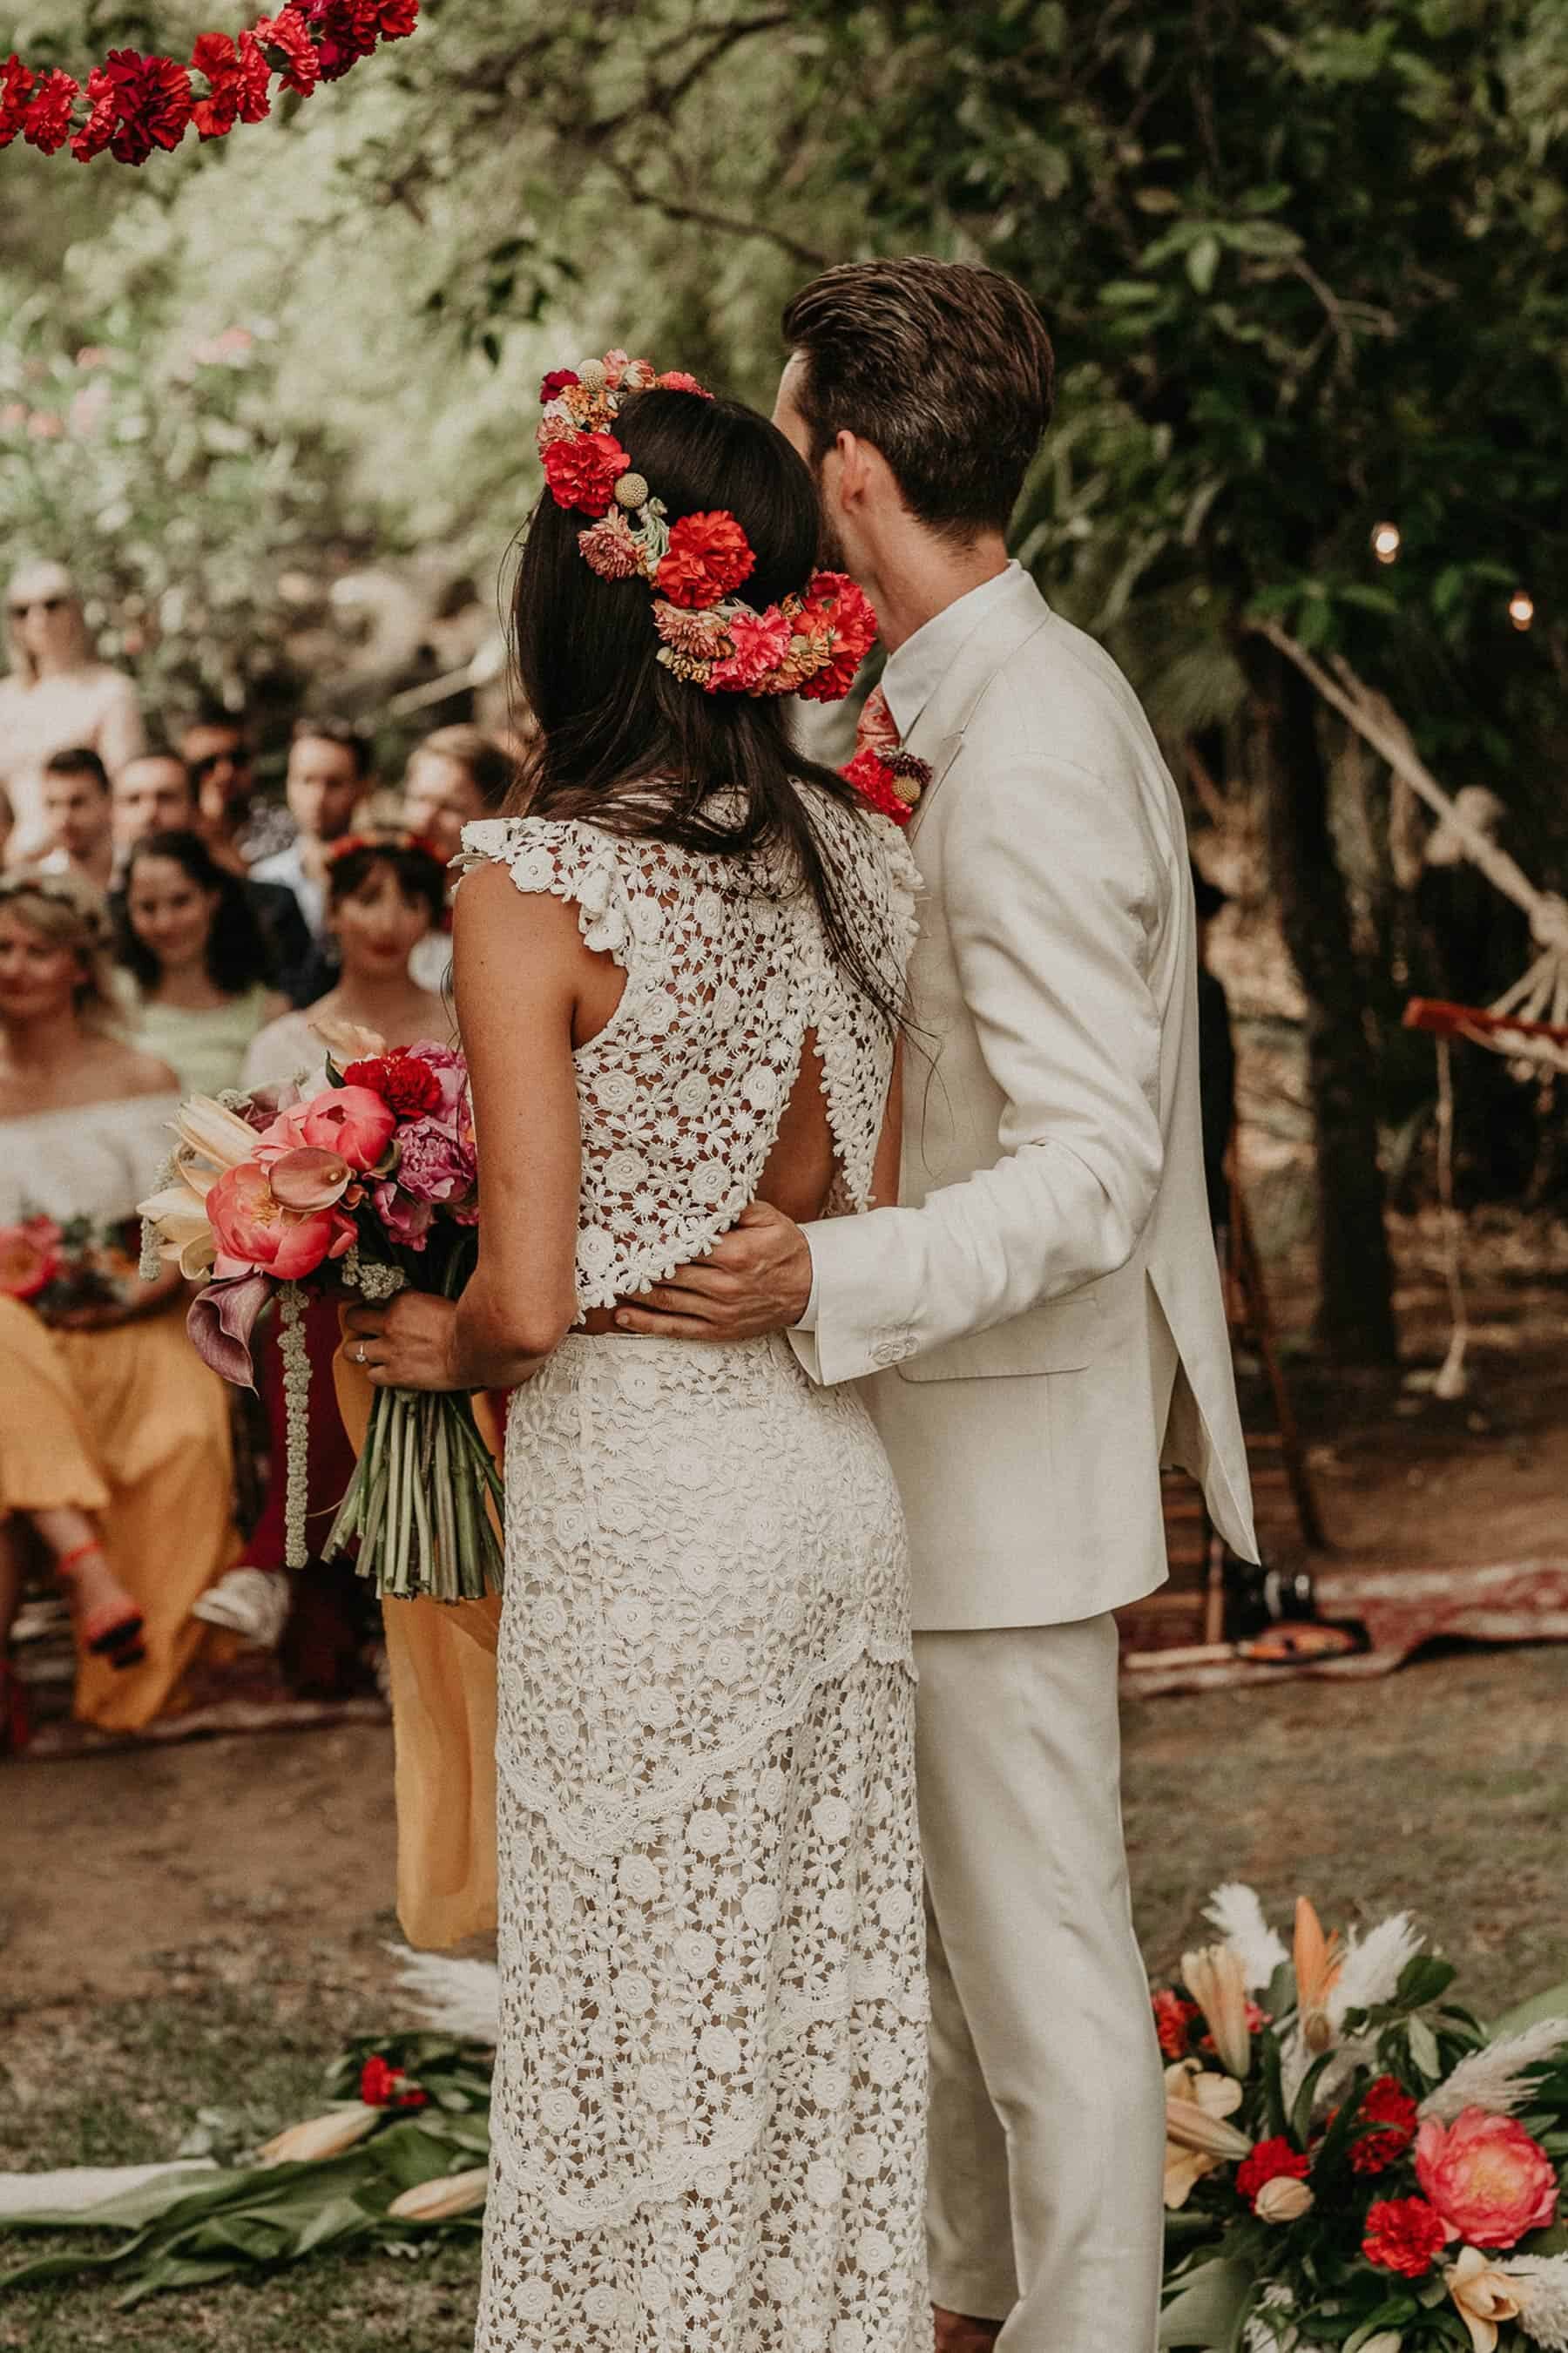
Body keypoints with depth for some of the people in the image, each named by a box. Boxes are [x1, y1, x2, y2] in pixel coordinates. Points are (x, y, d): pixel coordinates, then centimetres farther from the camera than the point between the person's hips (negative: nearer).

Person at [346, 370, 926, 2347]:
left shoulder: (536, 889, -16)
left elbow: (529, 1302, -18)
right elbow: (858, 1206, 4)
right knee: (826, 1982, 17)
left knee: (645, 2022, 8)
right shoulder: (847, 850, 2)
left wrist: (433, 1350, 2)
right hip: (841, 1467, 6)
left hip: (637, 1499, -6)